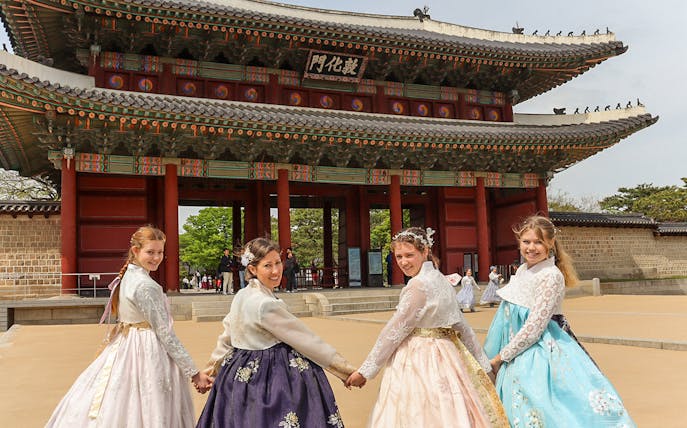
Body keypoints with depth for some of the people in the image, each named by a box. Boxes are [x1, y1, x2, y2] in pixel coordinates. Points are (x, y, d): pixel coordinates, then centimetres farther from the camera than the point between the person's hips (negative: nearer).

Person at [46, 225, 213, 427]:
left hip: (123, 348, 9)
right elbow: (165, 334, -20)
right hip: (147, 354, -9)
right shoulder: (146, 286, -20)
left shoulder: (126, 277, 6)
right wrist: (193, 373, -16)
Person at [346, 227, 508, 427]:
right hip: (443, 357, 9)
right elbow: (462, 324, 14)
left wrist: (365, 371, -9)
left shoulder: (419, 285, -18)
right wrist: (482, 363, 22)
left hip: (418, 362, -9)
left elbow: (394, 331, -16)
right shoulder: (440, 280, 8)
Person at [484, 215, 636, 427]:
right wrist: (501, 354, 16)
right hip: (517, 350, 8)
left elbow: (533, 328, -20)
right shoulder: (523, 269, 8)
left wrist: (501, 356, -13)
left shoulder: (551, 276, -17)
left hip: (538, 352, -8)